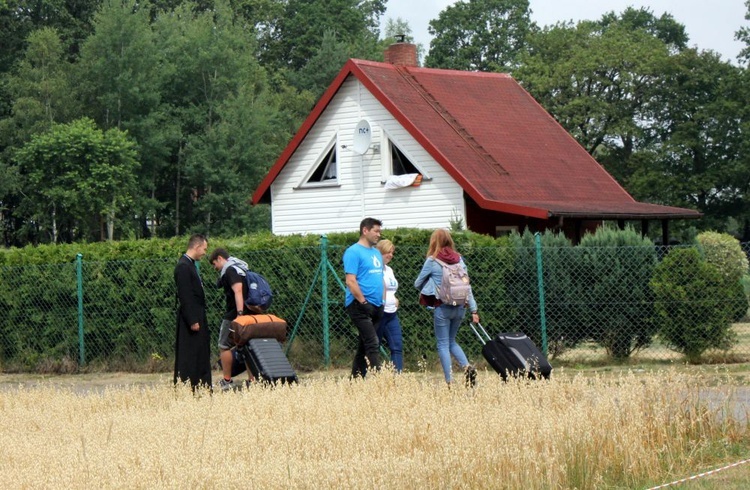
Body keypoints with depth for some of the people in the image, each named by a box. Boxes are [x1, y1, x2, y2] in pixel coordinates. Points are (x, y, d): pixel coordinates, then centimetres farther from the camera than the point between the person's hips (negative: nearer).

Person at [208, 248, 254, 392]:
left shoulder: (230, 270, -11)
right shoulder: (241, 268, 19)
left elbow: (238, 291, -23)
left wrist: (239, 313, -31)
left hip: (233, 315, -9)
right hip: (249, 313, 9)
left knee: (224, 346, 1)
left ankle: (227, 381, 3)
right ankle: (252, 380, 8)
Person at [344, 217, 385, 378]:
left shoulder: (376, 253, 18)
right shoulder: (354, 252, -9)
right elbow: (351, 281, -16)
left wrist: (382, 301, 16)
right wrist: (363, 302, -18)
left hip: (377, 306, 9)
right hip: (360, 306, -9)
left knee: (364, 345, 12)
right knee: (372, 343, -16)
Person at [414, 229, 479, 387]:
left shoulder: (432, 261, -6)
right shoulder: (459, 259, 5)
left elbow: (417, 284, 4)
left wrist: (427, 288, 26)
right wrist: (473, 309, 7)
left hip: (442, 307, -5)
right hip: (459, 306, 5)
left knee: (443, 344, 5)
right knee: (451, 341, 20)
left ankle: (449, 381, -1)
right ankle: (467, 367, -2)